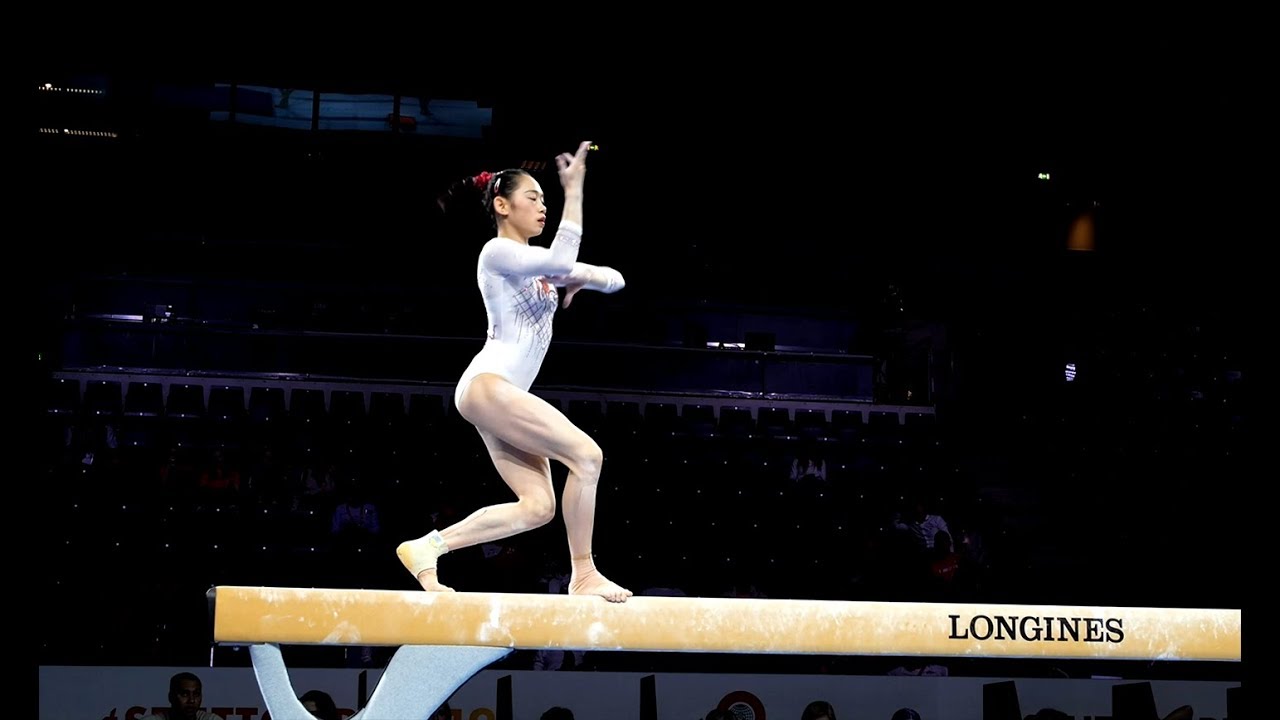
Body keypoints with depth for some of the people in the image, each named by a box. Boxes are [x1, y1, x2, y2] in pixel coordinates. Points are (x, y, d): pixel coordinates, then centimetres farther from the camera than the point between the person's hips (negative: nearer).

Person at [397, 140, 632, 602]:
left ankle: (428, 546, 0)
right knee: (586, 454, -19)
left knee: (537, 506, -2)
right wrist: (573, 189, -20)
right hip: (487, 385, -10)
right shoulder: (499, 252, -3)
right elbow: (560, 260, -21)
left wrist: (579, 277, -1)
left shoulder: (534, 267, 24)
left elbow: (614, 280, 21)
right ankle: (583, 574, -15)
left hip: (502, 395, 10)